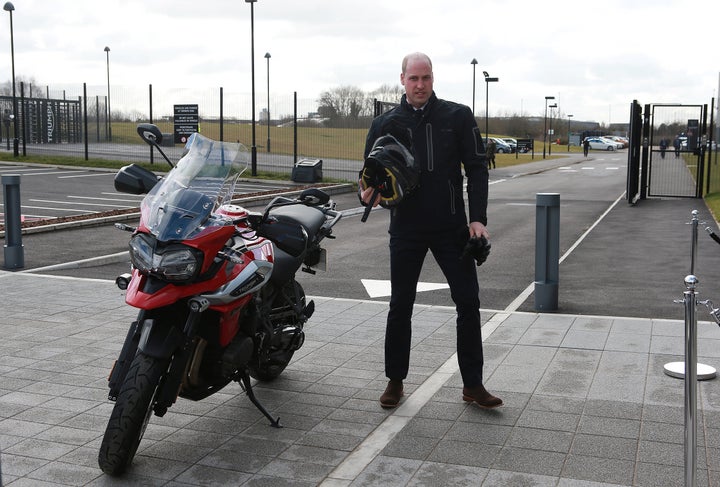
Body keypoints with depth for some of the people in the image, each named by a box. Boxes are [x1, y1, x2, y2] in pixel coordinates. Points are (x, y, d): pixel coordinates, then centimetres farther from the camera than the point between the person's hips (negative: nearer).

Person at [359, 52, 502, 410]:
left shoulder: (458, 117, 2)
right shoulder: (385, 124, 5)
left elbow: (477, 168, 1)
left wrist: (478, 218, -9)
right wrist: (368, 194, -16)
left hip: (451, 227, 0)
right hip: (406, 229, 1)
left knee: (468, 303, 1)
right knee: (400, 306, 7)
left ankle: (472, 384, 14)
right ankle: (395, 380, 22)